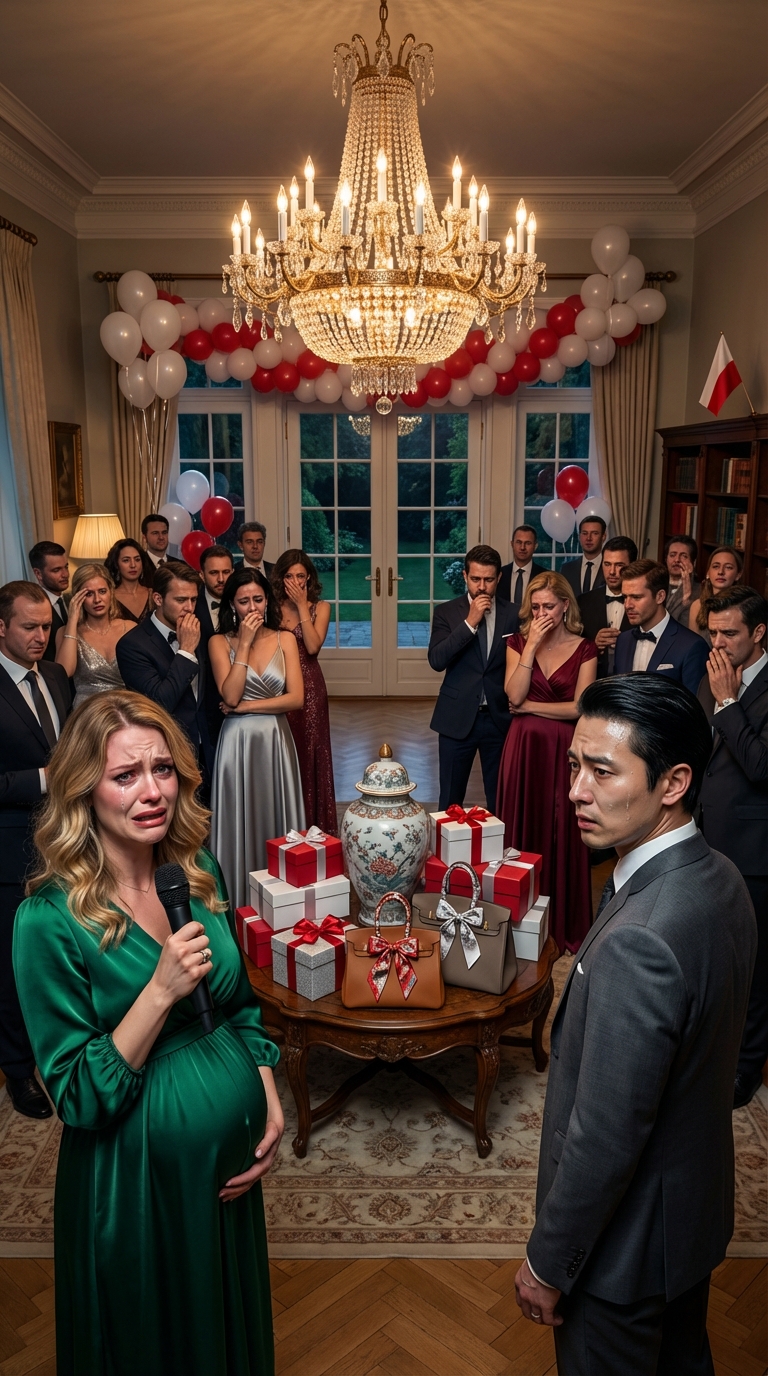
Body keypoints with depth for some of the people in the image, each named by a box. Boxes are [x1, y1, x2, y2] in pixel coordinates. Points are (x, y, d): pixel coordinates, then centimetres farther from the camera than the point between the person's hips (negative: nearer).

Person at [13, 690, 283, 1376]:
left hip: (234, 1159, 5)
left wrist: (272, 1107, -2)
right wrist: (161, 991, -29)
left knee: (233, 1319, 26)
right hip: (139, 1177, -5)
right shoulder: (50, 920, -21)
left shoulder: (199, 873, -5)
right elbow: (78, 1097, -18)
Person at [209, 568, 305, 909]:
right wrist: (244, 643, -12)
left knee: (277, 818, 8)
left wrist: (246, 707, -10)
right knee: (241, 822, 5)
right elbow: (230, 695, -13)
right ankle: (241, 903, 17)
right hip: (238, 742, -1)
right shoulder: (220, 643, 1)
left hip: (276, 741, 1)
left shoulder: (284, 640, 4)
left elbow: (296, 698, -5)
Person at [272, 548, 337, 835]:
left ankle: (313, 825, 16)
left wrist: (302, 606, -11)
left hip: (309, 688, -1)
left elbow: (313, 645, -13)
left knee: (310, 754, 4)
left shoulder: (320, 607, 4)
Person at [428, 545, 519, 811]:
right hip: (457, 718, -1)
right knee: (451, 801, 7)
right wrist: (469, 622, -18)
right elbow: (436, 661, -14)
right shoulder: (446, 612, -1)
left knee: (499, 798, 10)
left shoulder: (513, 614, 2)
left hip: (500, 717, 1)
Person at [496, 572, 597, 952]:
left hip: (564, 750, -1)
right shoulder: (518, 643, 4)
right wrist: (532, 645, -13)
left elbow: (580, 707, -8)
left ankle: (563, 924, 19)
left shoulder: (584, 649, 0)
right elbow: (514, 695, -10)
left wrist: (530, 707, -8)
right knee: (523, 829, 7)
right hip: (524, 747, 1)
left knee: (562, 832, 5)